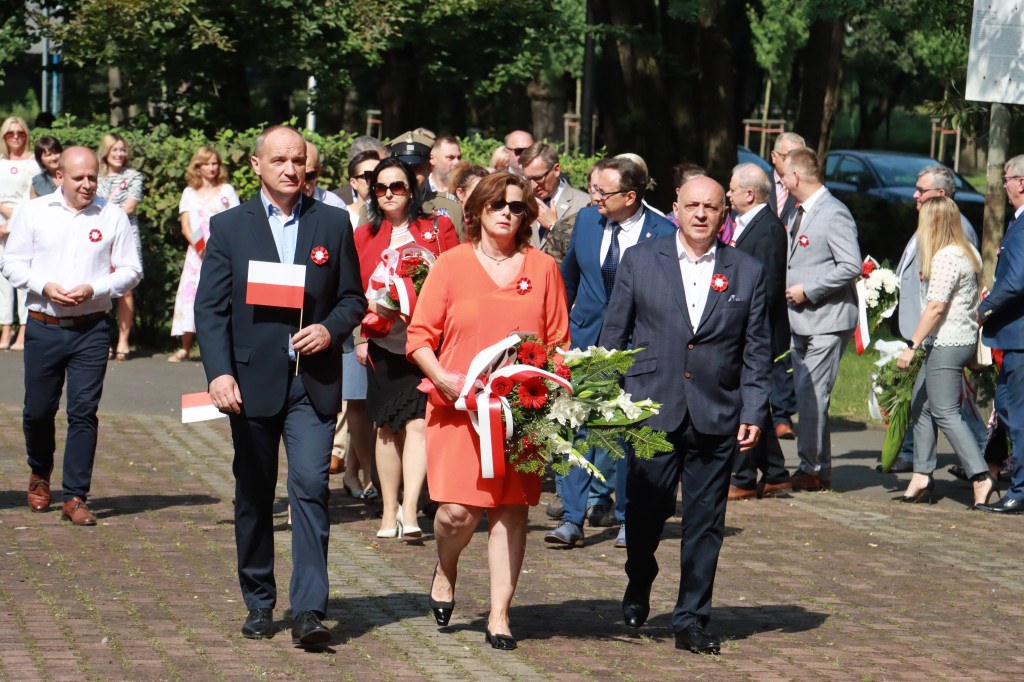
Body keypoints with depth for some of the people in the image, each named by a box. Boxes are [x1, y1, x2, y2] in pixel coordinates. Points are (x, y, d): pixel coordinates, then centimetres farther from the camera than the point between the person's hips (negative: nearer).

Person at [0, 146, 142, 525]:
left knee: (84, 411, -6)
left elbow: (130, 271, 3)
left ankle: (75, 498, -1)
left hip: (91, 328, -1)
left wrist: (94, 289, -13)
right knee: (38, 409, 7)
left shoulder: (112, 217, 3)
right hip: (43, 327, 1)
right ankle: (40, 475, 36)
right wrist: (45, 285, -11)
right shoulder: (34, 213, 5)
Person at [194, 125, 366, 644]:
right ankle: (259, 605, 22)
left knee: (311, 486, -13)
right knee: (253, 498, 9)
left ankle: (308, 611, -14)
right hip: (252, 381, 1)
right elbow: (210, 308, 0)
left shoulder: (333, 223, 7)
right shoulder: (229, 226, 5)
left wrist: (330, 329, -10)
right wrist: (219, 372, -13)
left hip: (313, 382, -1)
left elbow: (353, 298, 12)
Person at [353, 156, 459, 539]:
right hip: (384, 343, 3)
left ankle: (409, 511, -17)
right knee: (388, 428, 7)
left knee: (418, 422, -13)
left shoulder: (437, 229, 5)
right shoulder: (363, 236, 12)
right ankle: (389, 511, 15)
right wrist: (359, 334, 2)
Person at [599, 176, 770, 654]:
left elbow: (756, 351, 8)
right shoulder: (639, 261, 5)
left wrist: (754, 413, 0)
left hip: (716, 417, 1)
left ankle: (691, 620, 13)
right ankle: (639, 585, 30)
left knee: (705, 523, 3)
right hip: (652, 410, -1)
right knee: (647, 507, 0)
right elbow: (614, 334, 8)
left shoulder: (747, 272, 7)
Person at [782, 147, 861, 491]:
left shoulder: (834, 214, -14)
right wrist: (789, 285, 14)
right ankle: (815, 468, 17)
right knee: (804, 395, 11)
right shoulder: (800, 213, 16)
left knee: (813, 396, -10)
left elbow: (851, 266, -21)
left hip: (827, 321, -10)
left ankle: (813, 470, -5)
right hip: (802, 320, 10)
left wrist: (808, 290, -19)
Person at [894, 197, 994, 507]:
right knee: (920, 404, 14)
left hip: (947, 344, -10)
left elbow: (936, 307, -21)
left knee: (945, 412, -10)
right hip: (963, 340, 10)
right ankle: (922, 476, 15)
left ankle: (981, 478, -16)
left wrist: (912, 346, -20)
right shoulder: (968, 252, 14)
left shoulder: (945, 257, -16)